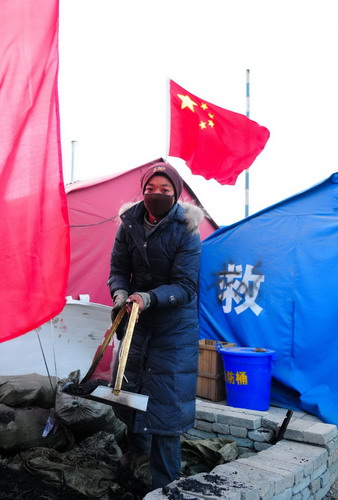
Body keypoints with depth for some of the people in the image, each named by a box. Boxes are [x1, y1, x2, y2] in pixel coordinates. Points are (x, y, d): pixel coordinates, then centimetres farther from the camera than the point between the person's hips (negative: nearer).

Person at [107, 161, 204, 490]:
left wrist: (149, 298, -36)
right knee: (130, 383, 17)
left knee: (166, 400, -4)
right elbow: (119, 269, -1)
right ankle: (137, 446, 46)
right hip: (138, 319, 5)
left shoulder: (186, 232, -18)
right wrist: (120, 294, -22)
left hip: (175, 324, -4)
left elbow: (185, 286, -21)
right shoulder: (130, 223, -6)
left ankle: (166, 484, 11)